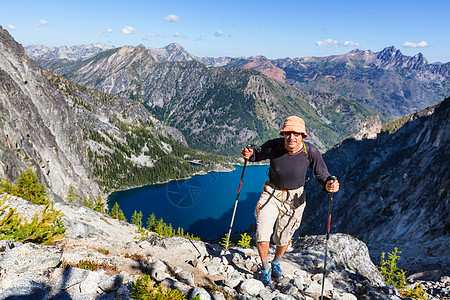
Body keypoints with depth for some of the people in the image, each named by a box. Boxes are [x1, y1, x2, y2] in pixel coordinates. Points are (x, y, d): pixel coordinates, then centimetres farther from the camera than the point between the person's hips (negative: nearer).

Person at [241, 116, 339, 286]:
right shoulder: (273, 146, -19)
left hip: (294, 198, 0)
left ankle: (276, 262, 49)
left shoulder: (311, 152, -20)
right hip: (272, 193, 0)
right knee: (262, 234, -9)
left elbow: (322, 174, -8)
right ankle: (265, 269, 20)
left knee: (283, 239, 15)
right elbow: (259, 154, 2)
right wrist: (249, 155, -21)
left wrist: (328, 185, -30)